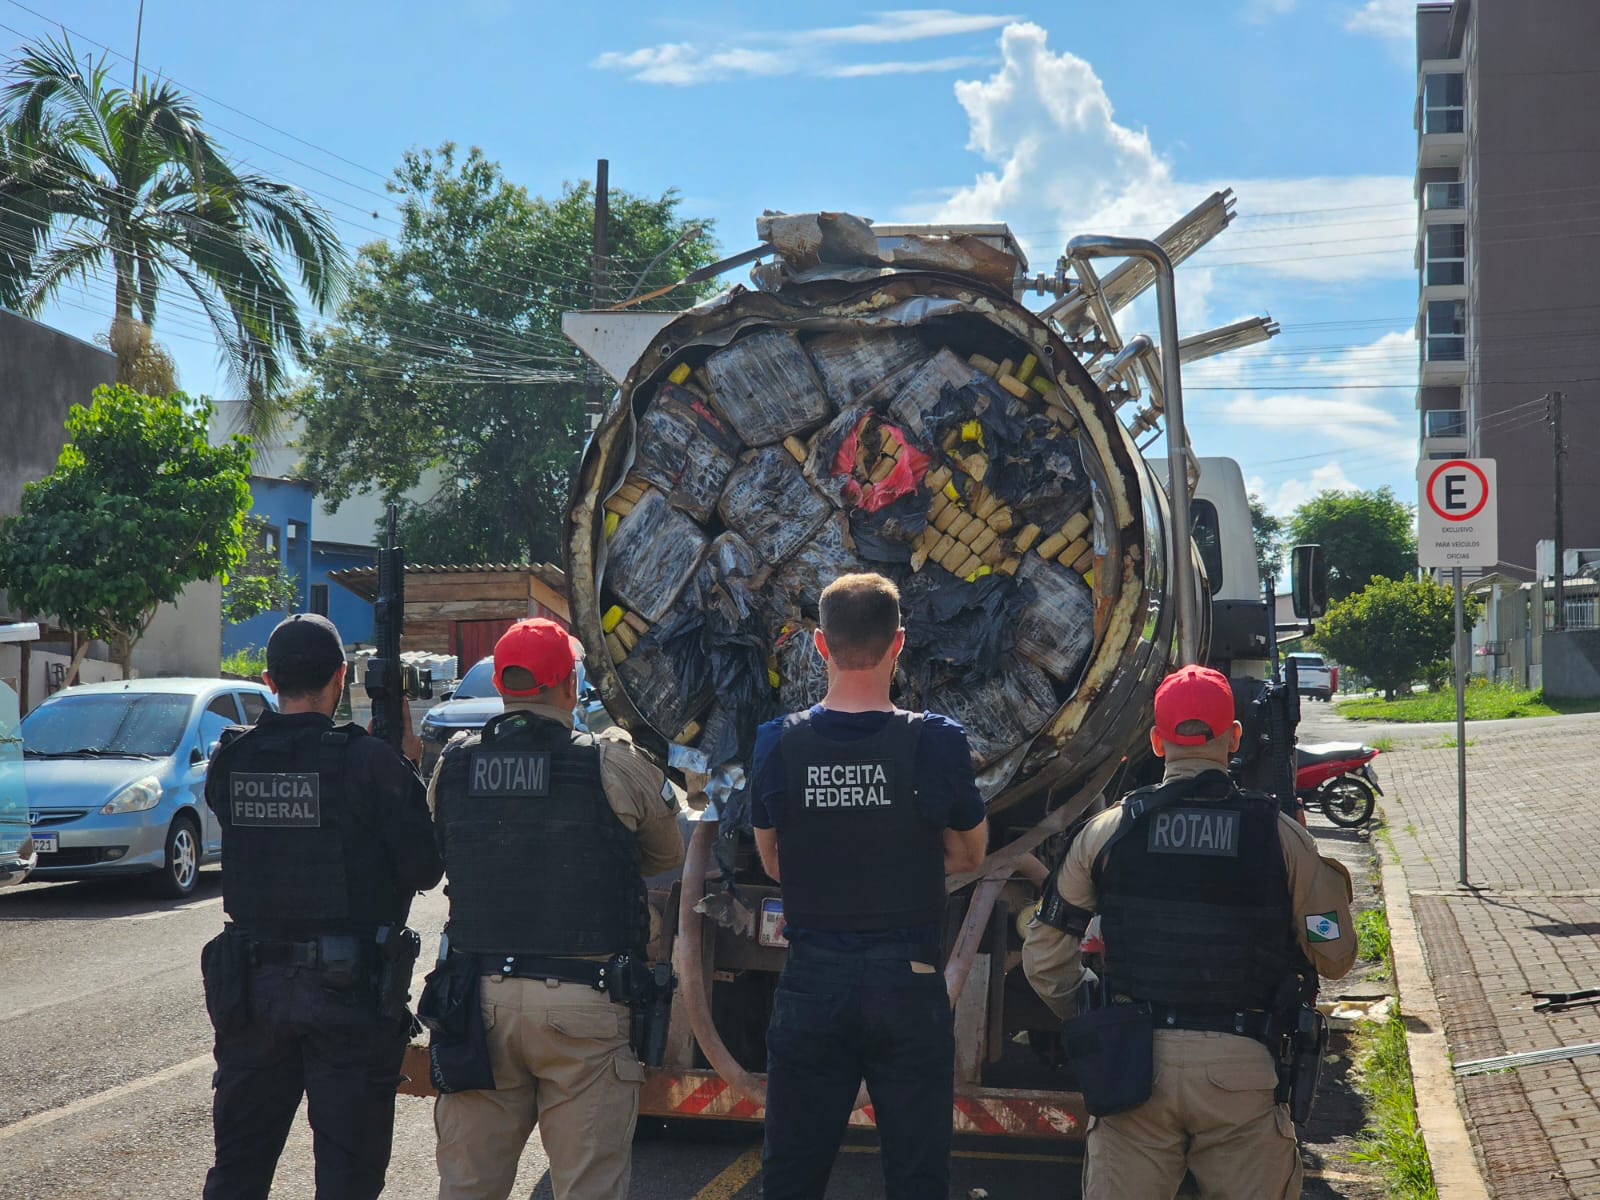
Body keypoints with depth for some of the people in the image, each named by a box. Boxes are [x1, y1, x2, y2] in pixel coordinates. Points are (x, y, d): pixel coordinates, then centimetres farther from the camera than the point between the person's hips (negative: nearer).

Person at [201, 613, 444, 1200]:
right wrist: (406, 765, 3)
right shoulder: (370, 761, -14)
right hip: (351, 991, -4)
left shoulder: (229, 762, -1)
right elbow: (425, 868, -11)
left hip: (252, 985, 4)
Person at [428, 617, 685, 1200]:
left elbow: (438, 856, 12)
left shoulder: (451, 765, 2)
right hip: (581, 1002, -3)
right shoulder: (613, 764, -6)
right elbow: (668, 853, 9)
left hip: (480, 996, 4)